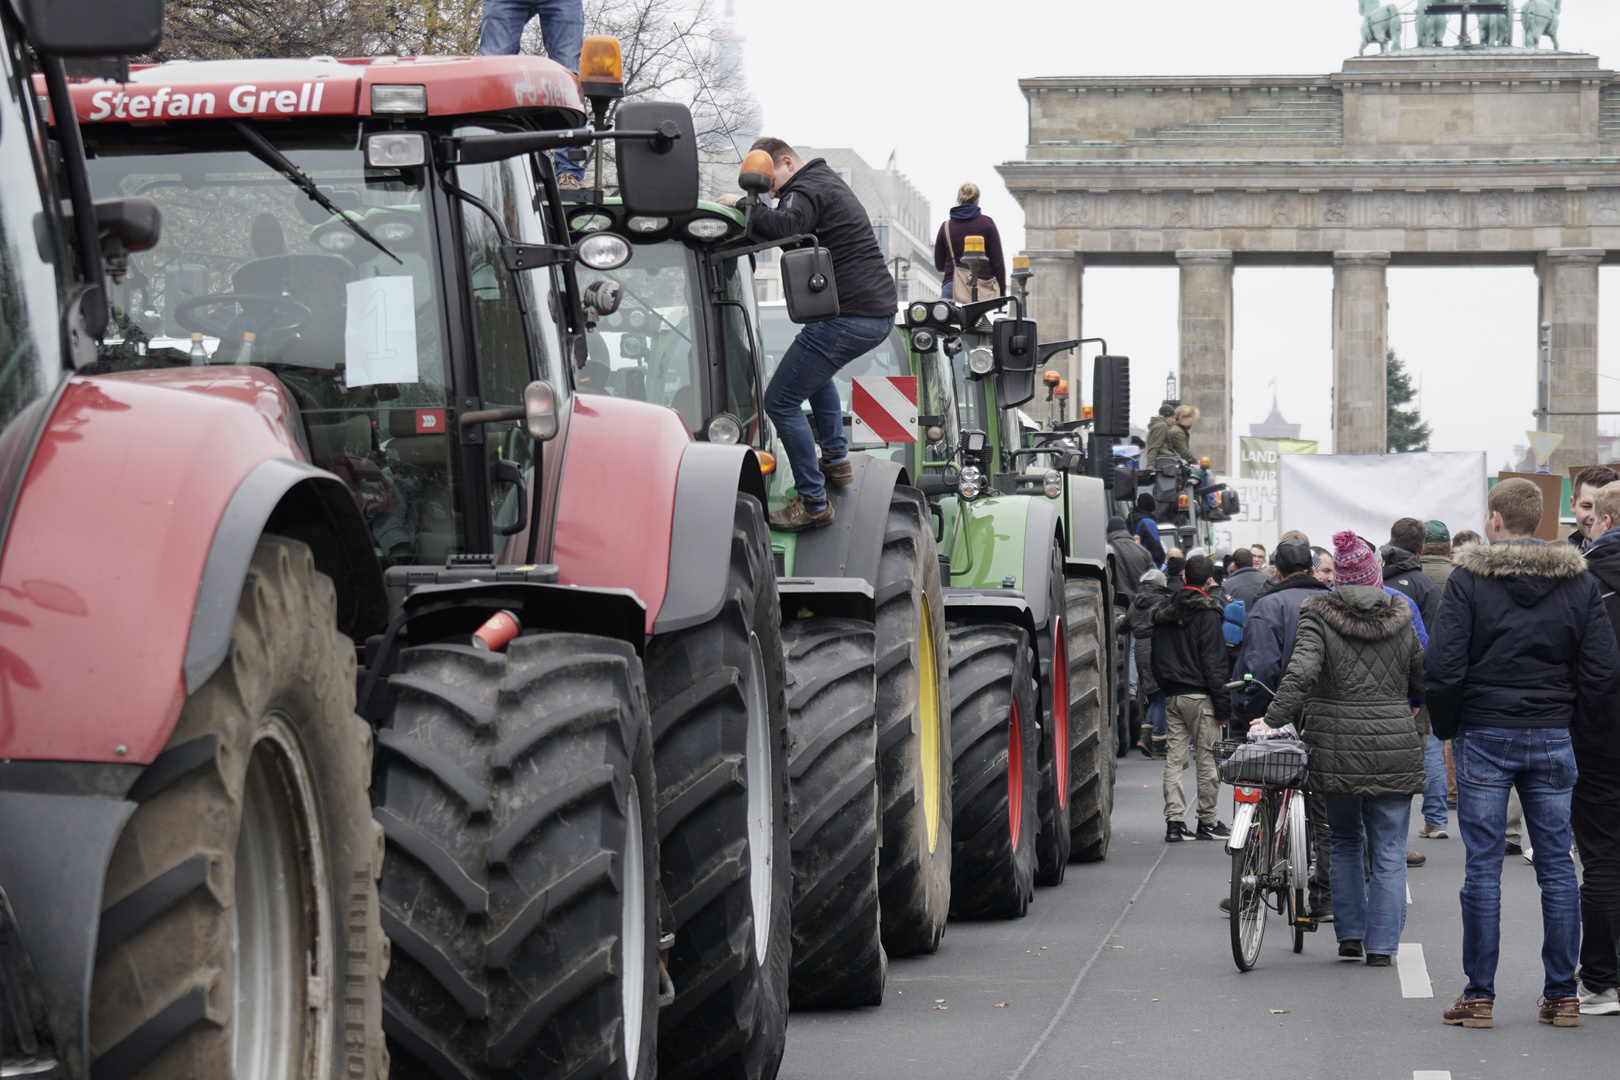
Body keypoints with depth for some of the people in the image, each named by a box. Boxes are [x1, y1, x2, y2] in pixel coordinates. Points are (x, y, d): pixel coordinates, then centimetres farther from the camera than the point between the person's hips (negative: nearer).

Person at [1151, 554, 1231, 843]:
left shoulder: (1165, 610, 11)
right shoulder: (1206, 612, -10)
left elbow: (1157, 656, 17)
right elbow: (1212, 659, -13)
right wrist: (1222, 701, -11)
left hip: (1171, 695, 6)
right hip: (1199, 694, -6)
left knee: (1174, 757, 6)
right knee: (1207, 757, 1)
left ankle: (1174, 821, 2)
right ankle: (1207, 821, 4)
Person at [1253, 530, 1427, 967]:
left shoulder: (1318, 616, -4)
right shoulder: (1399, 619, 4)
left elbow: (1301, 670, -19)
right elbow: (1422, 681, 11)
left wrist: (1274, 718, -16)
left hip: (1336, 749, 0)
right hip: (1394, 749, 0)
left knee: (1346, 842, 18)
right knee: (1388, 850, 5)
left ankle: (1349, 933, 16)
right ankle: (1381, 944, 2)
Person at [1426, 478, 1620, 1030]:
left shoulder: (1469, 580, -6)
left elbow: (1443, 665, -10)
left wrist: (1447, 726, 4)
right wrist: (1571, 717, 13)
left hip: (1485, 736, -3)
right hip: (1553, 737, 3)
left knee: (1482, 866, 0)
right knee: (1556, 865, 7)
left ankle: (1479, 995, 2)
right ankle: (1561, 994, 8)